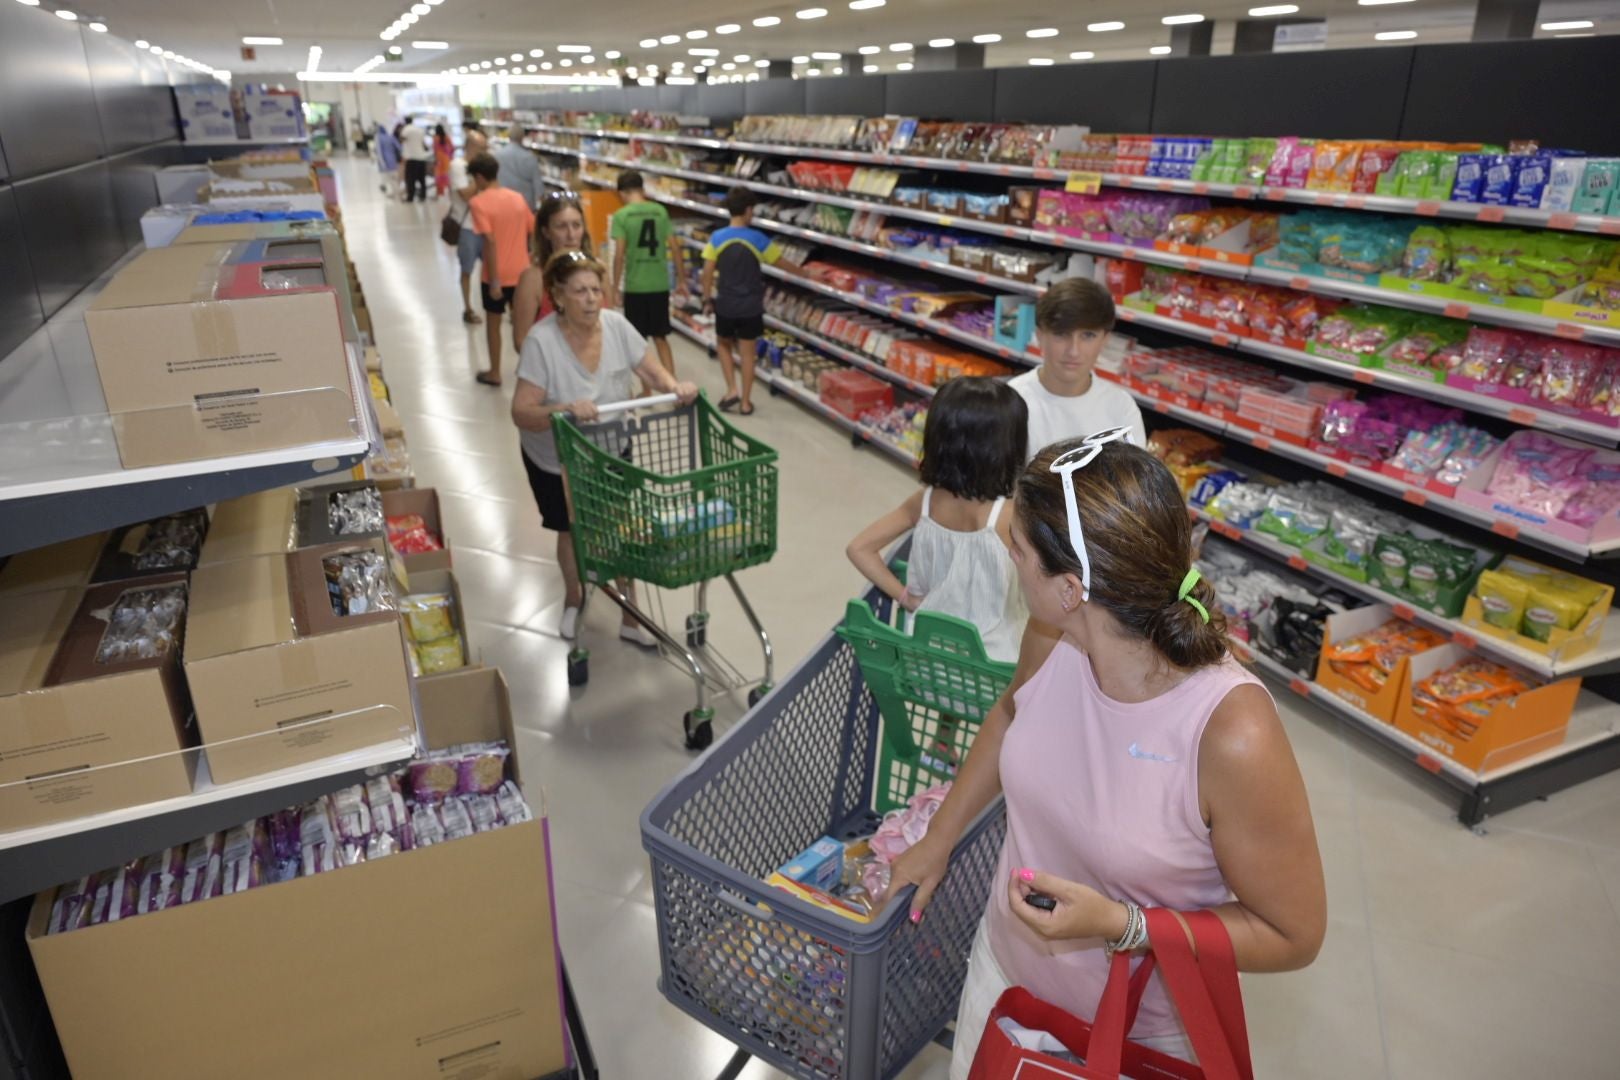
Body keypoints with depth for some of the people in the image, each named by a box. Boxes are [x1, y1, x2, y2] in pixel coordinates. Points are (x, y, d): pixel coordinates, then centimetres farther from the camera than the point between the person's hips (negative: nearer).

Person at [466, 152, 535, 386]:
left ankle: (494, 373, 20)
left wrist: (494, 280, -18)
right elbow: (533, 232, 6)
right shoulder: (518, 197, 4)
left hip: (496, 275, -4)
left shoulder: (479, 202, -12)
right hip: (522, 272, 4)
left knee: (493, 322, 12)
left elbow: (490, 241, -19)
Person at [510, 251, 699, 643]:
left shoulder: (616, 325, -17)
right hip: (557, 460, -2)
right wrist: (565, 409, -48)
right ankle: (574, 598, 48)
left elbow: (654, 373, -11)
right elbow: (521, 413, -31)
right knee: (572, 531, 17)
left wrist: (676, 387, -33)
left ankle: (630, 620, 21)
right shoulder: (541, 341, -28)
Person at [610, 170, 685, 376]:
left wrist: (615, 287, -4)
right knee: (660, 337, 16)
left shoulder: (621, 215, -7)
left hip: (635, 286, -3)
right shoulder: (661, 211, 3)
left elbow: (619, 254, -12)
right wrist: (682, 280, 10)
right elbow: (675, 248, 2)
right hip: (660, 285, 3)